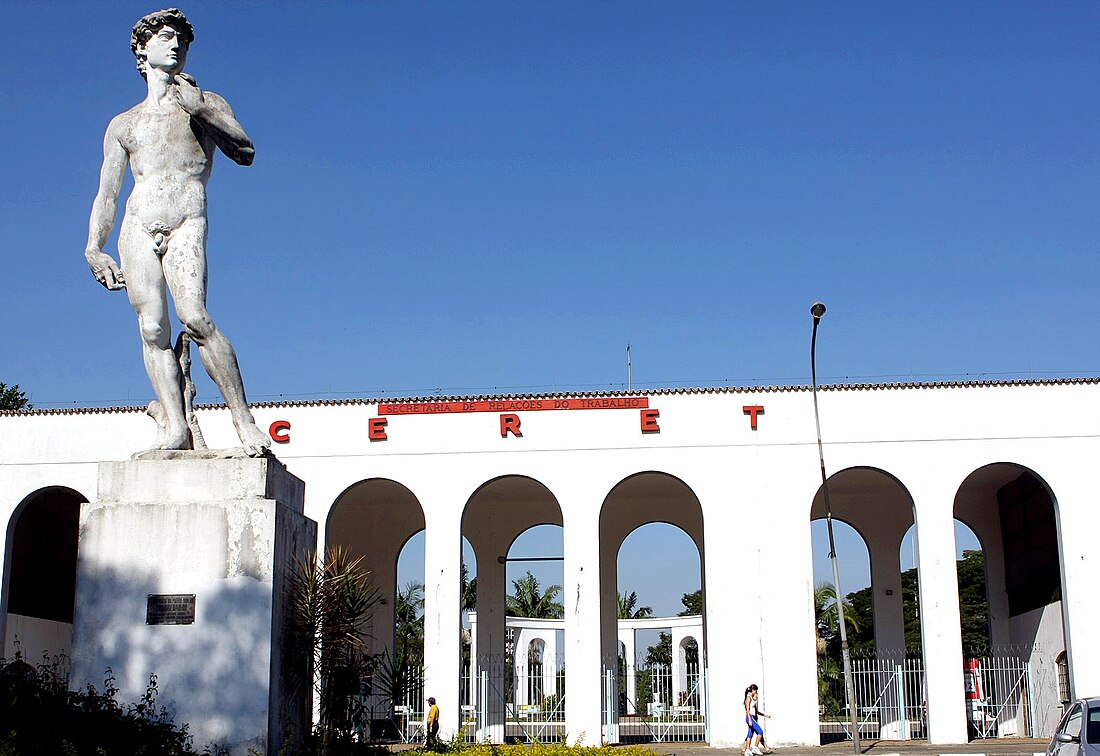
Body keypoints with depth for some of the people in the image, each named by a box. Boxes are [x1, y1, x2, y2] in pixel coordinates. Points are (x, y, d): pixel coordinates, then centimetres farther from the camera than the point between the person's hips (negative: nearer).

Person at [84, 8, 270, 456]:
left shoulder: (206, 104, 19)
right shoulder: (123, 124, 24)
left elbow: (245, 153, 2)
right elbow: (106, 194, 20)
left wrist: (198, 109, -7)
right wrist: (94, 250, 8)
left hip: (187, 223, -3)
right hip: (137, 227, 3)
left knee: (194, 317, -23)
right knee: (151, 328, -10)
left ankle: (243, 419, -21)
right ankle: (174, 426, -12)